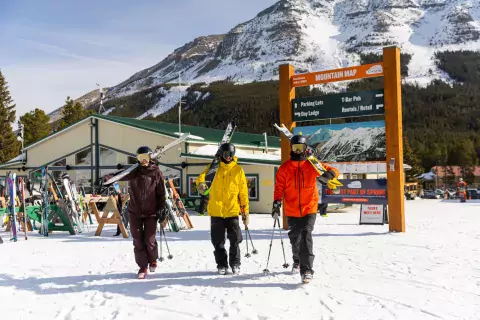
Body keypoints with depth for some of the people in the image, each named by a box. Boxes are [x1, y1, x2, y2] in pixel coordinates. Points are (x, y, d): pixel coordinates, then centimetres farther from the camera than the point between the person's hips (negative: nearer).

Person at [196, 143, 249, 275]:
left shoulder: (238, 170, 4)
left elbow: (243, 191, 6)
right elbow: (202, 176, -8)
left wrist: (245, 210, 4)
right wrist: (201, 183, -33)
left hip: (232, 211, 0)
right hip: (216, 212, 0)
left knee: (235, 240, 3)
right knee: (218, 242, 8)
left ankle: (235, 264, 18)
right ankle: (222, 265, 21)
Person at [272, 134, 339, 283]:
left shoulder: (312, 165, -1)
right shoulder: (284, 168, 2)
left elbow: (332, 170, -2)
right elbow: (279, 187, 2)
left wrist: (328, 174, -26)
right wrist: (277, 203, -12)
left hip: (309, 209, -2)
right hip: (292, 211, 2)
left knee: (306, 236, -15)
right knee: (295, 238, 14)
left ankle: (307, 269, -14)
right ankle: (297, 261, 39)